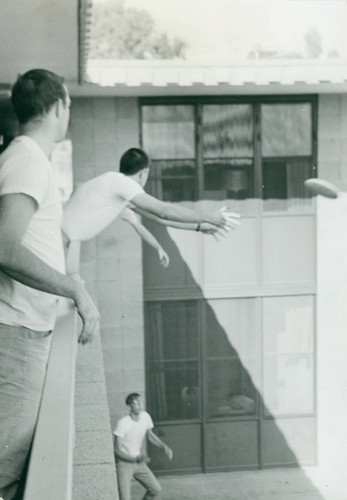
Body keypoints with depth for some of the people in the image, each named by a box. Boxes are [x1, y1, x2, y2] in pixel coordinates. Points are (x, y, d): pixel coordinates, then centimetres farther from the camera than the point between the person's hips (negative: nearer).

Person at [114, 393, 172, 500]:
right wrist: (134, 459, -32)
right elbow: (116, 450, -21)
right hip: (124, 463, -6)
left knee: (156, 489, 4)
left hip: (139, 462, 6)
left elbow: (150, 435, 14)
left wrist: (165, 447, 1)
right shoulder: (123, 423, -23)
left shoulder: (145, 416, -6)